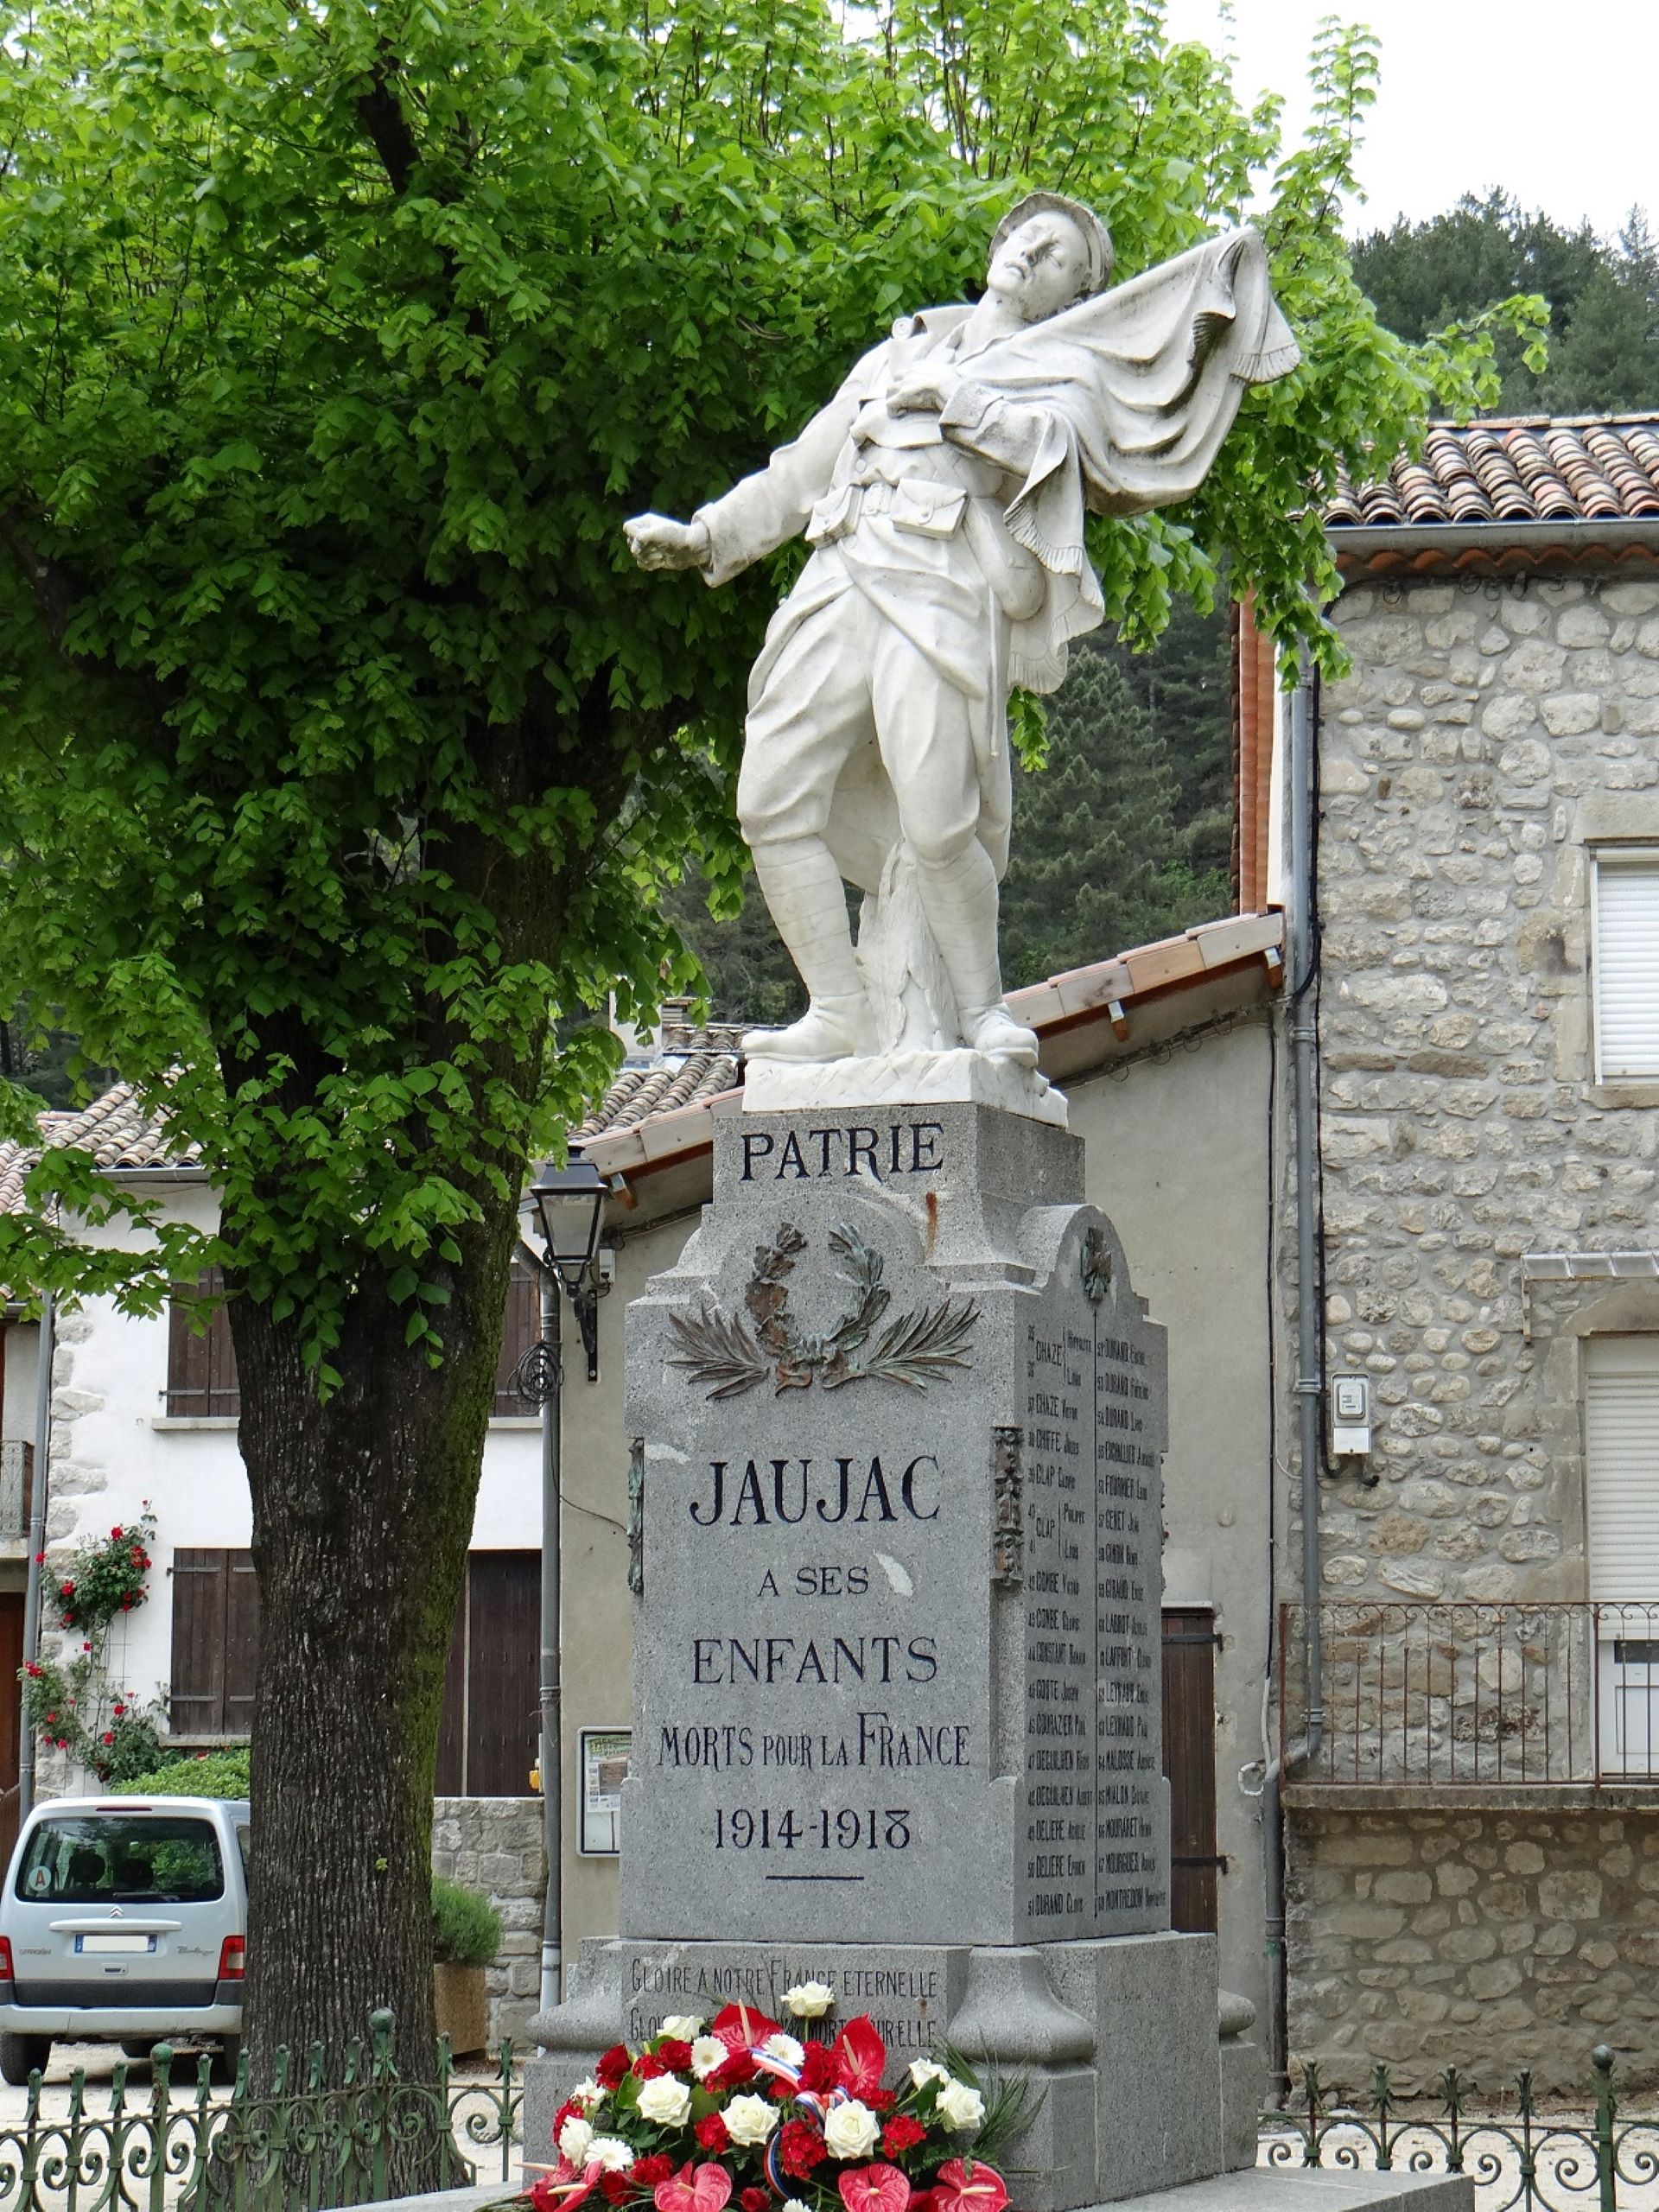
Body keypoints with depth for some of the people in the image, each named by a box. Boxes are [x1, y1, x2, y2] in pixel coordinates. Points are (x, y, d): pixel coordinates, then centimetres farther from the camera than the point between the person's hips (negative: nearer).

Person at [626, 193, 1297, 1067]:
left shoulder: (1068, 370, 20)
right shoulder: (899, 354, 31)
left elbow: (1043, 442, -3)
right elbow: (800, 474, 32)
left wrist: (957, 401, -6)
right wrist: (704, 536, 24)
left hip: (947, 603, -5)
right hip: (837, 589, 5)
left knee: (939, 827, -18)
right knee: (772, 805, -8)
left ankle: (982, 1006, 2)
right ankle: (842, 1014, -2)